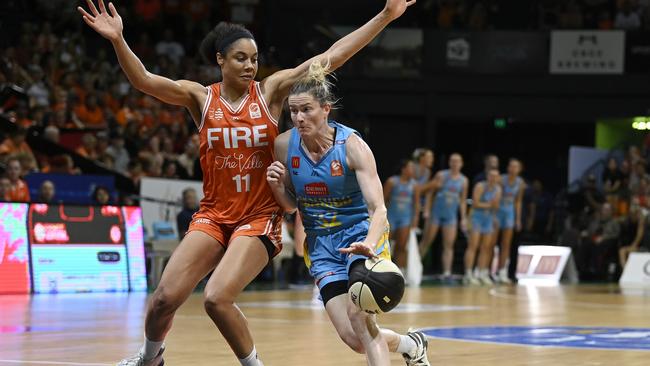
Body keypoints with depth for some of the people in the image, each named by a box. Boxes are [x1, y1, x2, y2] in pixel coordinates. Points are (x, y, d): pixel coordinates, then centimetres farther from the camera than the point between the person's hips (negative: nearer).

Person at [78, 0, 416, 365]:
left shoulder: (270, 91, -3)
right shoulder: (200, 98, -1)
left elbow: (333, 56, -7)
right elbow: (143, 80, -13)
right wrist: (119, 40, -30)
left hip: (260, 216, -2)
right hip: (214, 214, 2)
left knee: (218, 298, -21)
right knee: (166, 297, -4)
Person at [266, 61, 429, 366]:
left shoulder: (352, 145, -19)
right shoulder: (284, 145, -8)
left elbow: (378, 208, -26)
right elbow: (290, 206, 6)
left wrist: (370, 243, -47)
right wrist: (277, 186, -17)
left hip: (361, 233, -4)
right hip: (320, 242, 4)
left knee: (358, 316, -27)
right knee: (354, 338, -7)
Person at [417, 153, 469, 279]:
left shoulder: (463, 180, 5)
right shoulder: (441, 175, -5)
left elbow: (463, 201, 12)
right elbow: (429, 192, -5)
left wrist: (464, 218, 7)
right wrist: (427, 211, -13)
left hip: (451, 216, 3)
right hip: (436, 212, -3)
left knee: (449, 245, -2)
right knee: (426, 242, 0)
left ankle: (446, 273, -3)